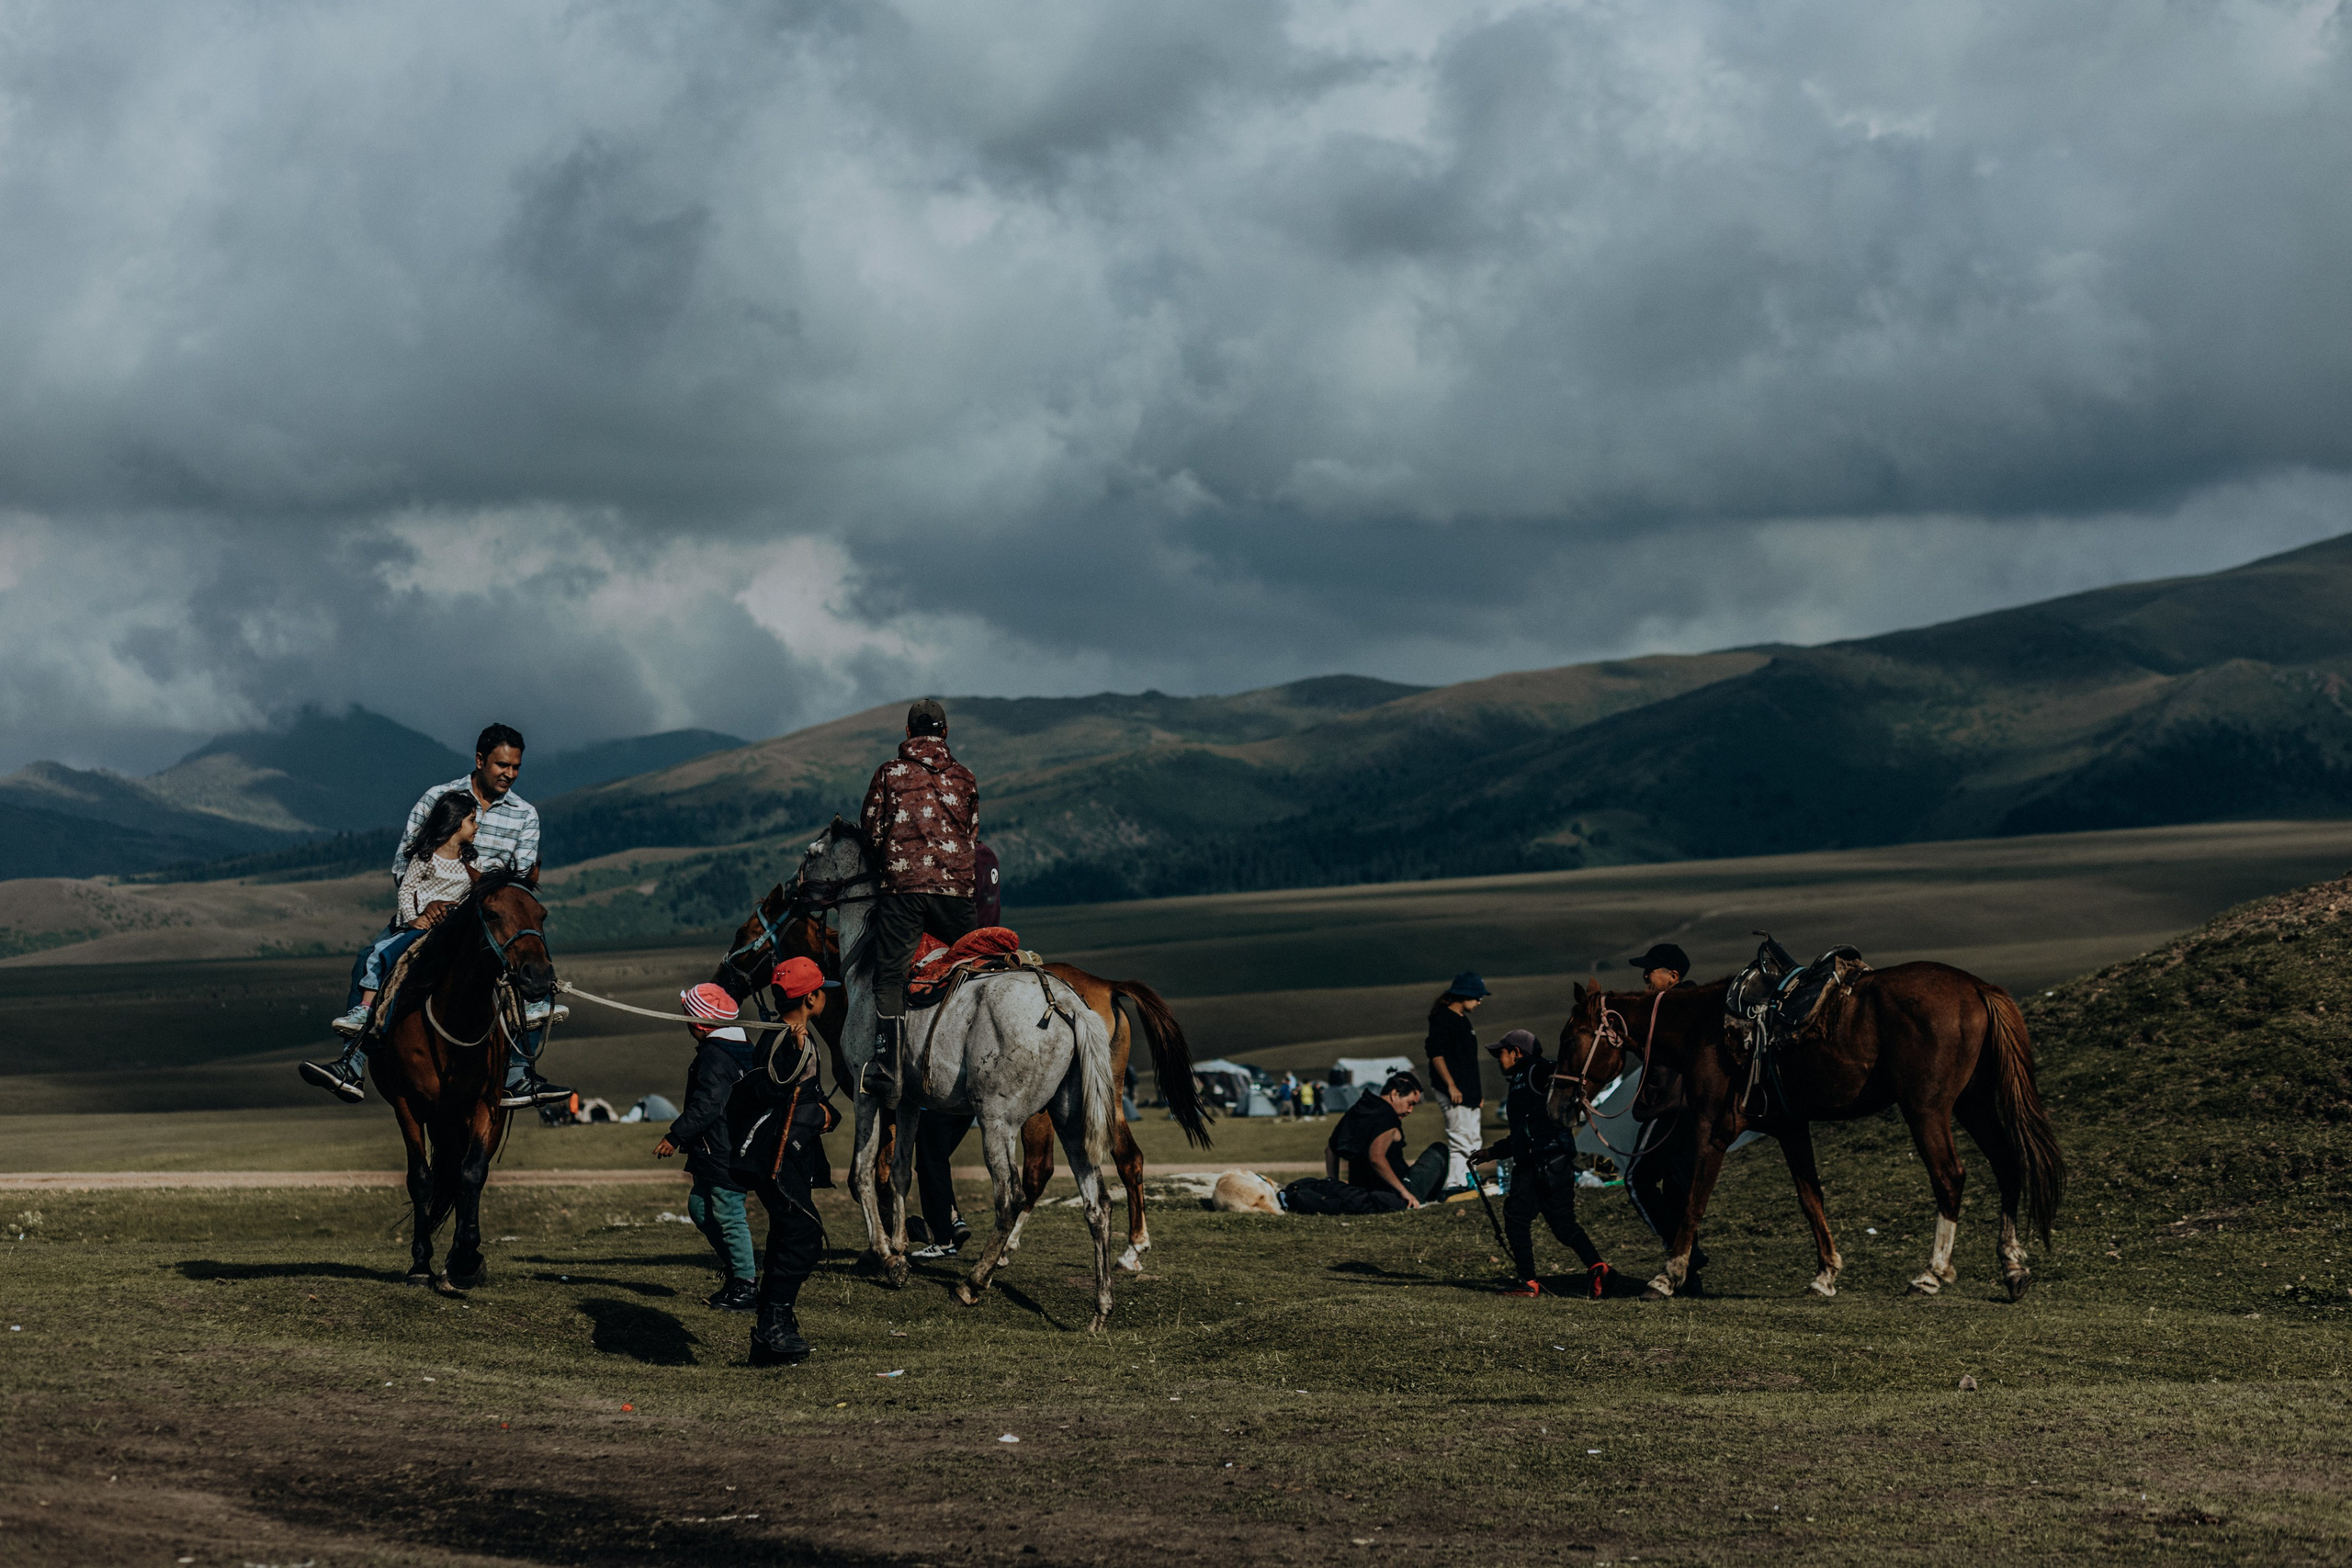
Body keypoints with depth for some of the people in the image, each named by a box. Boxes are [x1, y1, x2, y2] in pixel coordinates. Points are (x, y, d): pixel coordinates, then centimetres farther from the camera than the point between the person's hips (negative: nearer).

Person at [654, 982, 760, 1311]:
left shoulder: (715, 1056, -19)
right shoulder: (739, 1048, 14)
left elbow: (706, 1106, -25)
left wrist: (675, 1136, -20)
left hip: (725, 1156, -11)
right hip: (713, 1156, 11)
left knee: (729, 1216, -4)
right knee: (700, 1208, 18)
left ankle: (746, 1286, 2)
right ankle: (732, 1272, 23)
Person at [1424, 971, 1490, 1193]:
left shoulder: (1463, 1020, 19)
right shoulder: (1442, 1019, -11)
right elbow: (1437, 1055, -17)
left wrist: (1476, 1092, 24)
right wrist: (1451, 1086, -23)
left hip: (1468, 1092, 10)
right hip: (1453, 1092, -10)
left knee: (1472, 1141, 12)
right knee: (1460, 1138, -13)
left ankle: (1467, 1181, 18)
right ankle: (1454, 1183, -12)